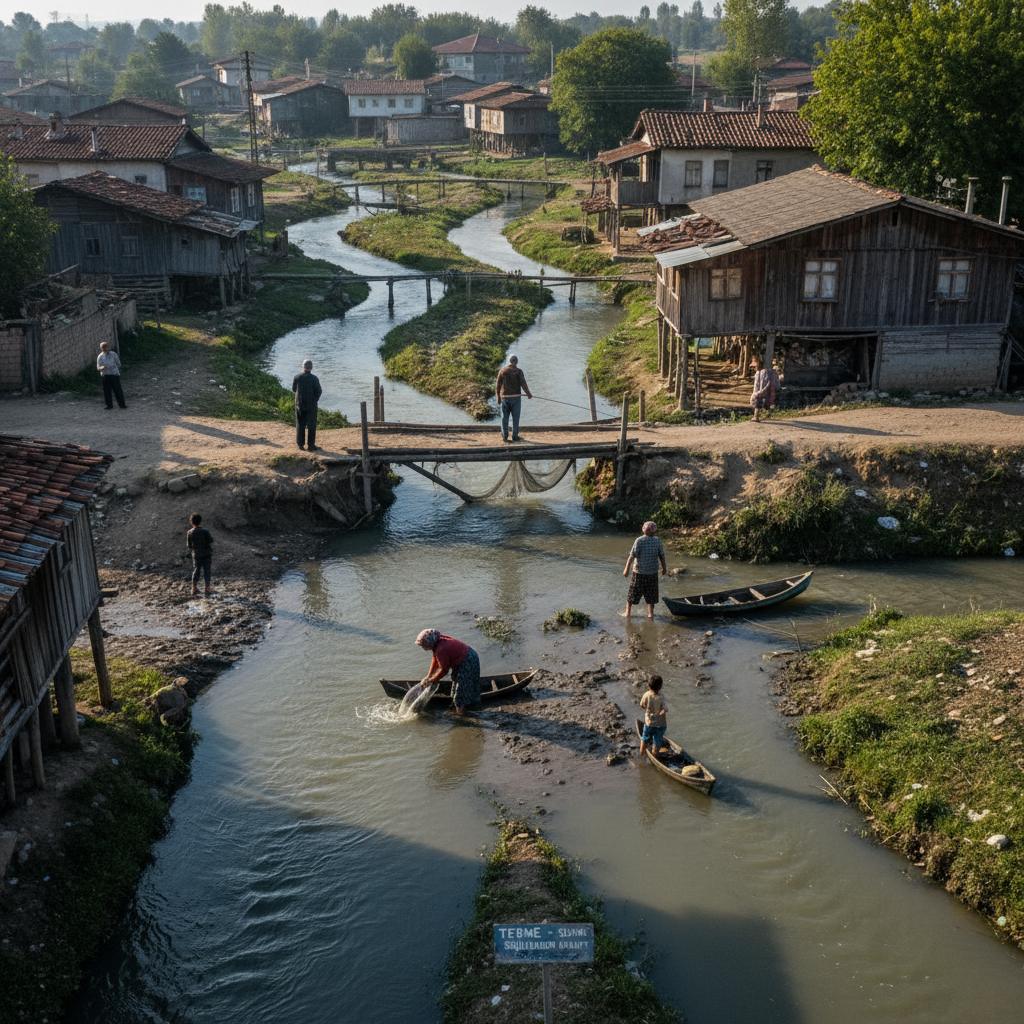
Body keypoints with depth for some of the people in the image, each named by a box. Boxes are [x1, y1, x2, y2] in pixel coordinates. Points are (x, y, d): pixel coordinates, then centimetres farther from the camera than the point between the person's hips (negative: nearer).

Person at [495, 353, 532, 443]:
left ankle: (504, 436, 6)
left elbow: (498, 385, 2)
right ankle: (515, 436, 6)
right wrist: (528, 394, 4)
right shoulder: (518, 371, -6)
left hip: (505, 397, 2)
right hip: (515, 397, -2)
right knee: (515, 417, 5)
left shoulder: (502, 371, 2)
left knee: (505, 417, 7)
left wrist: (498, 397, 10)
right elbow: (523, 384, -10)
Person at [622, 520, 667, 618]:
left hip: (639, 572, -3)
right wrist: (664, 567, 17)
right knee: (651, 594, 16)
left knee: (632, 592, 10)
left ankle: (627, 612, 17)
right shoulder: (658, 541, -4)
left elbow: (632, 556, -15)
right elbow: (662, 556, 3)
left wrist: (627, 569, -9)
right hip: (653, 572, 3)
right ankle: (650, 613, 21)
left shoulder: (639, 540, -13)